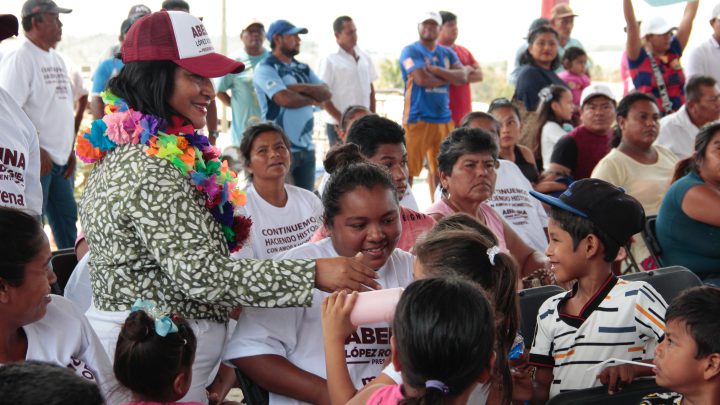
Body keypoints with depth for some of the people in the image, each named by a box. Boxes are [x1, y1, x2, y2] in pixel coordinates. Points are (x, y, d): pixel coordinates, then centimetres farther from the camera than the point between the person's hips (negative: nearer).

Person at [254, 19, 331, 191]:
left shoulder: (303, 69, 17)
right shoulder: (266, 68, -7)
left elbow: (326, 93, 4)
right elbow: (285, 99, -20)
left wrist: (301, 88, -13)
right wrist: (312, 99, -2)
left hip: (306, 147, 7)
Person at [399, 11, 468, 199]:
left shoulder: (448, 53, 15)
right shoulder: (411, 51, -2)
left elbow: (463, 77, -1)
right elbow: (422, 79, -17)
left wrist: (435, 70, -13)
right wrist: (448, 77, -2)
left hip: (444, 118, 6)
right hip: (417, 118, -6)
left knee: (440, 169, 10)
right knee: (409, 170, -5)